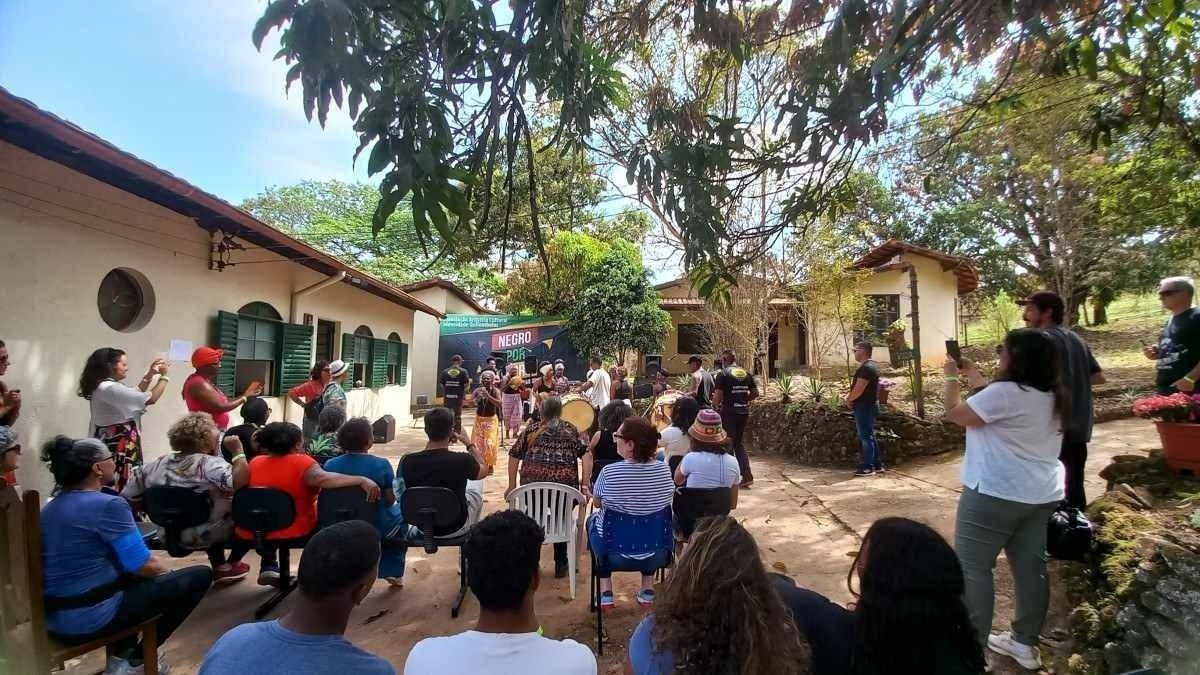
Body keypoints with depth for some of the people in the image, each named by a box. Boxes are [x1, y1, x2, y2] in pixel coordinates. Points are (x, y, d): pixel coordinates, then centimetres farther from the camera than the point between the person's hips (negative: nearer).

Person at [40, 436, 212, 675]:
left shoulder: (50, 507, 6)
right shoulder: (108, 505, -20)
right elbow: (143, 566, -19)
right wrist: (165, 569, 3)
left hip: (53, 618, 9)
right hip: (90, 618, -9)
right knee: (200, 575, -2)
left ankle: (120, 656, 26)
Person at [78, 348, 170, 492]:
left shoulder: (101, 386, 12)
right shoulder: (110, 388, -19)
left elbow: (134, 396, 23)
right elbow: (151, 399, -19)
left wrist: (149, 376, 16)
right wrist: (164, 376, -7)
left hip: (110, 445, 11)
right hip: (119, 447, -11)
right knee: (123, 488, -8)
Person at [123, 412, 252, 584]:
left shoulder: (155, 465, -3)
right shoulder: (211, 464, -24)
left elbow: (128, 498, 6)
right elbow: (241, 483, -40)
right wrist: (238, 450, -29)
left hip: (170, 537, 6)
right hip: (206, 536, -6)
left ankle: (219, 567, 26)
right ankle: (231, 565, 19)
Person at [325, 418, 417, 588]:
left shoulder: (330, 465, -11)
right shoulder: (381, 465, -20)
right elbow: (390, 500, -12)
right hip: (377, 527, -3)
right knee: (402, 512, 28)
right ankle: (393, 573, 31)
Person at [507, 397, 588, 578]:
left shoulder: (531, 428, 20)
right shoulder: (571, 430, 19)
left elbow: (514, 455, 15)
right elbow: (586, 453, 6)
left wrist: (512, 486, 19)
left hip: (532, 482, 0)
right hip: (565, 483, 0)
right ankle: (561, 565, 29)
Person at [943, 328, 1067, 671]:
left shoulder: (1006, 392, -19)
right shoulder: (1052, 396, 8)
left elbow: (954, 413, -10)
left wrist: (952, 377, 3)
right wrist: (973, 376, 22)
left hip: (996, 494, -9)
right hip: (1041, 495, 9)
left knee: (972, 567, 0)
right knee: (1031, 567, 15)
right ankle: (1025, 643, 27)